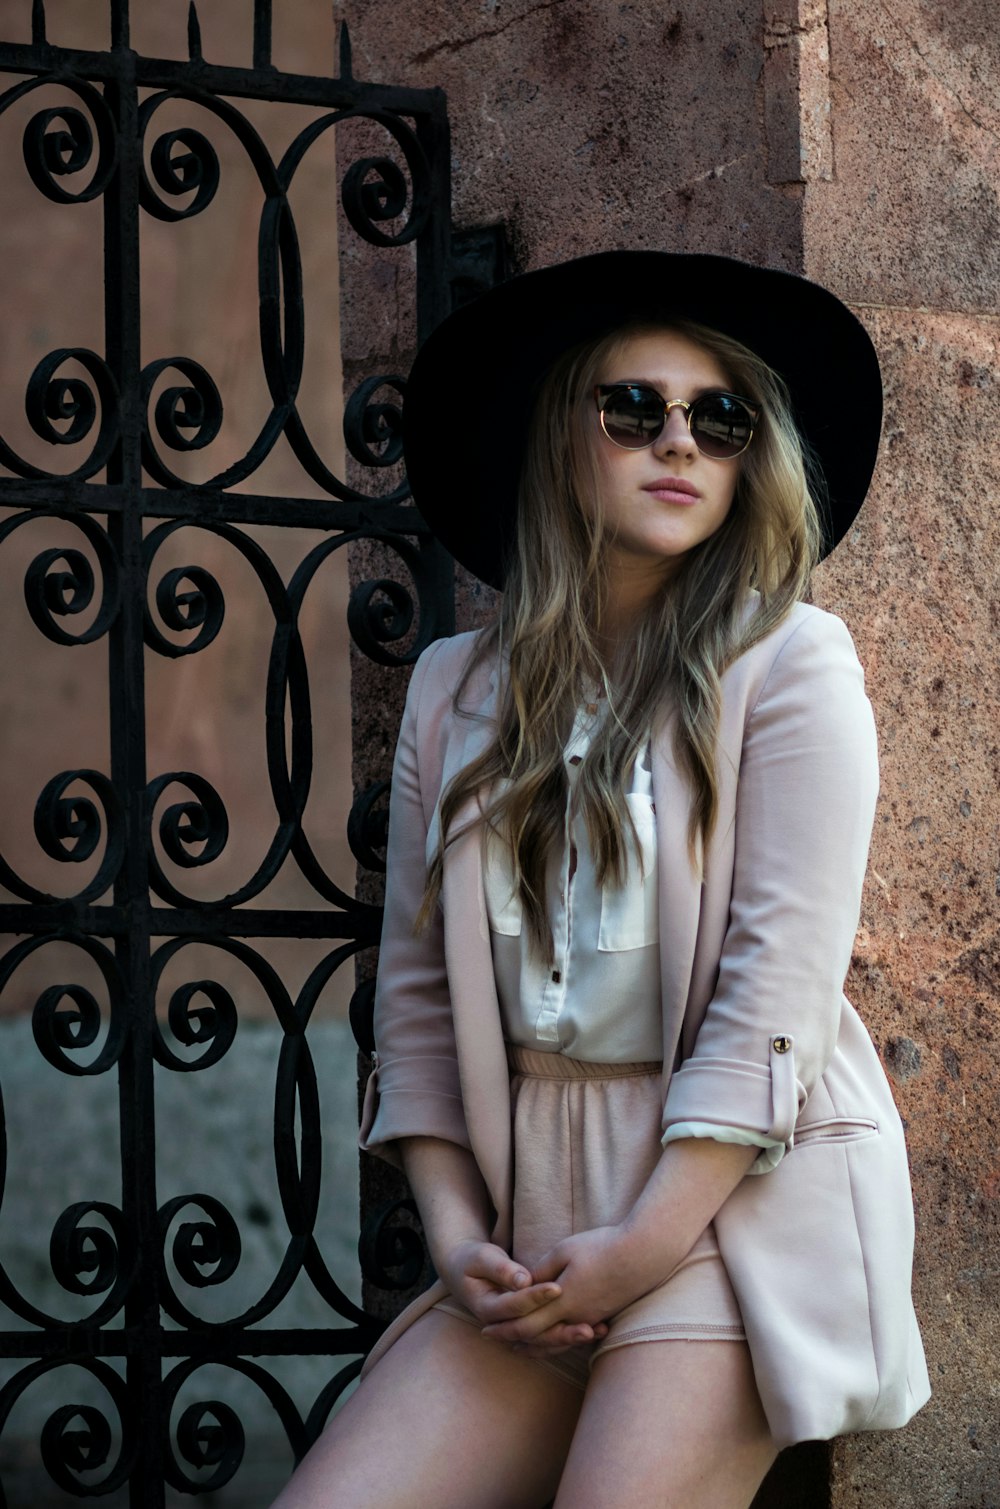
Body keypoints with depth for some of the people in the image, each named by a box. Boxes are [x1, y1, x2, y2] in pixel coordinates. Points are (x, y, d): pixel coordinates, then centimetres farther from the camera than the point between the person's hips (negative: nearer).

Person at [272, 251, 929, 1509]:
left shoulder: (789, 666, -1)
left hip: (734, 1188, -4)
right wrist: (454, 1231, -2)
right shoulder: (456, 692, 13)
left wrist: (645, 1244, -13)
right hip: (531, 1232, 4)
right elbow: (417, 990, 11)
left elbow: (778, 990, -8)